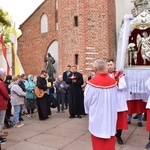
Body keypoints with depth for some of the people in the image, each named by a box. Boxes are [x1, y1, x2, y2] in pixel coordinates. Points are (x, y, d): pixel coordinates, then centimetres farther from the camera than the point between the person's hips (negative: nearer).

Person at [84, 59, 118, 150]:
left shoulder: (92, 83, -17)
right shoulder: (113, 82, -6)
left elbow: (87, 100, -7)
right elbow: (115, 99, 2)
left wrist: (88, 110, 11)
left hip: (97, 116, -3)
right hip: (111, 115, 4)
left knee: (98, 142, 13)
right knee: (110, 141, 16)